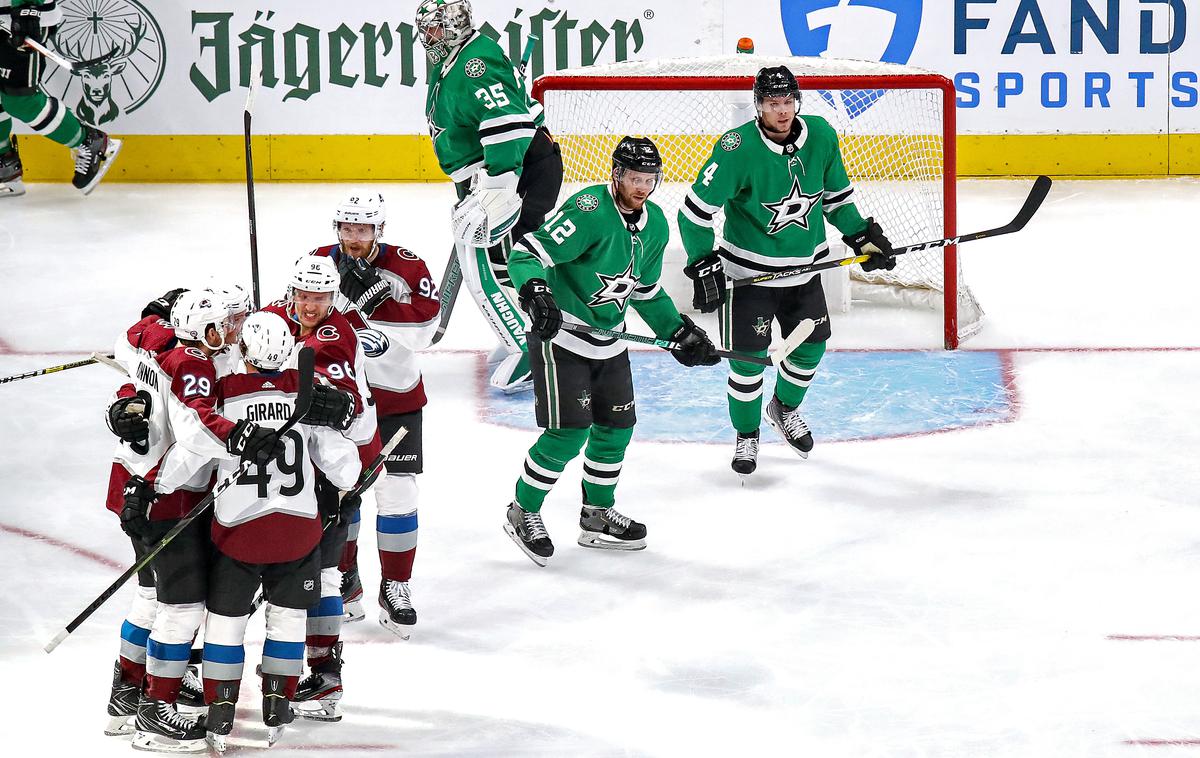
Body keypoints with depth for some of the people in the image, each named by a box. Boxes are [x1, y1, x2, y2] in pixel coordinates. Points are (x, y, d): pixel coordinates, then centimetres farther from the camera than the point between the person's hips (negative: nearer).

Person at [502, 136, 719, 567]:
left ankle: (597, 515, 29)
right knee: (569, 432, -11)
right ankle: (523, 513, 6)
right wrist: (536, 293, -45)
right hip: (560, 334, -8)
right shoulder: (589, 211, -22)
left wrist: (680, 334, 14)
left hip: (608, 342, 8)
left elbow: (646, 290, 19)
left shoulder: (655, 225, 5)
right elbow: (527, 253, -28)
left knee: (617, 427, 11)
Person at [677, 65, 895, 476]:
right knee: (748, 356, -3)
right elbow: (696, 210, -18)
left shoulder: (821, 136, -7)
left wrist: (863, 236, 9)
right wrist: (704, 267, -19)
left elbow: (836, 194, 11)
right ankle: (746, 436, 19)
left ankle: (785, 409, 42)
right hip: (749, 269, -5)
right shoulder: (737, 148, -23)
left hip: (805, 265, 5)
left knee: (811, 344, 14)